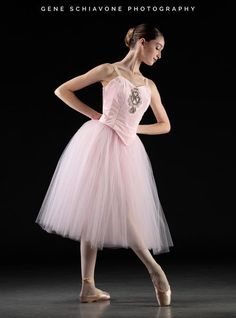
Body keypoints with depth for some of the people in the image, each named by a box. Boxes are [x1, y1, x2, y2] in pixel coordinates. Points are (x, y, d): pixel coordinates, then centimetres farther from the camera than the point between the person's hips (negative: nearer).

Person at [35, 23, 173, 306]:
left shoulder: (149, 86, 16)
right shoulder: (110, 70, 1)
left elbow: (165, 125, 23)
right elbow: (62, 90, 1)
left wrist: (134, 126, 10)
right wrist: (93, 115, -2)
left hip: (127, 149, 6)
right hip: (101, 142, -5)